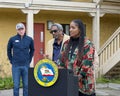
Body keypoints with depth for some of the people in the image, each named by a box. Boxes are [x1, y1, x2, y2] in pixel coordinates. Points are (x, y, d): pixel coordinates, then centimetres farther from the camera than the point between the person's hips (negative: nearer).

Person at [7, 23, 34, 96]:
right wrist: (11, 60, 6)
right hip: (16, 66, -1)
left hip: (26, 65, 1)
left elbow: (32, 50, 15)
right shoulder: (12, 39, -2)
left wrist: (29, 59, 9)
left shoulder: (29, 39, 1)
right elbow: (9, 50, 11)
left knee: (26, 85, 8)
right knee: (16, 85, 4)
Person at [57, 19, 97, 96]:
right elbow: (61, 60, 10)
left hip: (83, 83, -5)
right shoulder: (67, 44, 10)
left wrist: (77, 78, -17)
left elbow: (86, 65, -13)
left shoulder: (88, 45, -7)